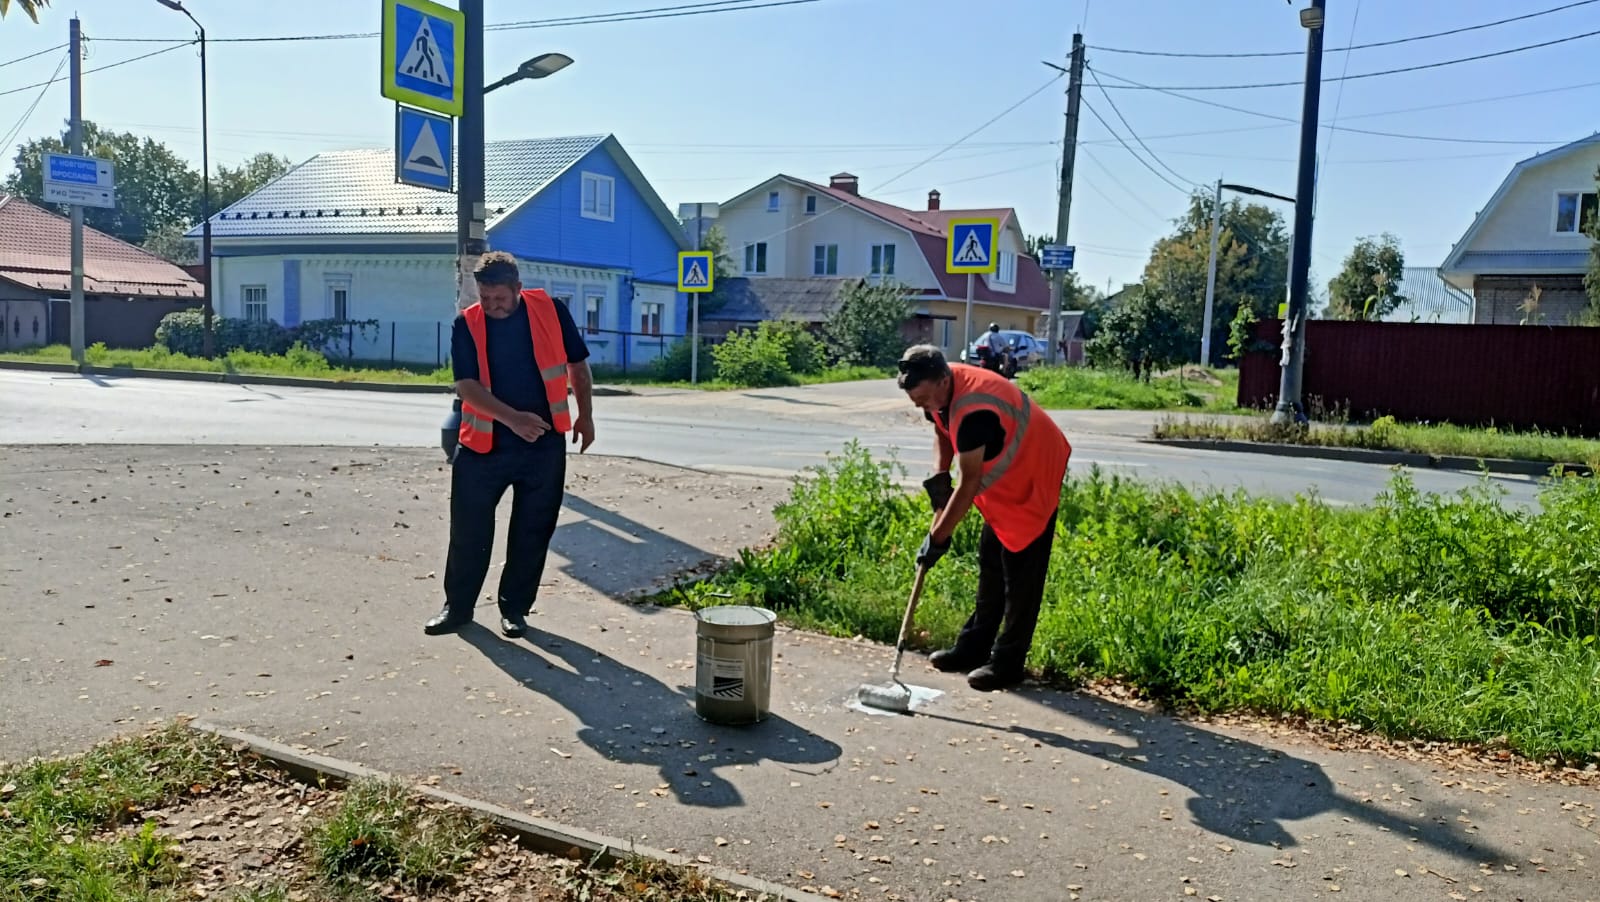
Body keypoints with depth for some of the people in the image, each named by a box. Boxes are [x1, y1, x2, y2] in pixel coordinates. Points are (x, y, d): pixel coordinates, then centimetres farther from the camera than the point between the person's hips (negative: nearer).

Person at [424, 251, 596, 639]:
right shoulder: (467, 325, -5)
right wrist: (513, 418, -25)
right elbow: (466, 385, -12)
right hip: (483, 446, 0)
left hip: (544, 445, 0)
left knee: (531, 533, 7)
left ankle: (515, 609, 22)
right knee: (468, 530, 6)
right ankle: (458, 606, 23)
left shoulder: (551, 311, -3)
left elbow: (577, 364, 9)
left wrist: (585, 416, 10)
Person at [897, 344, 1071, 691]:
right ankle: (975, 646, 22)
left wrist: (938, 537, -26)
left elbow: (970, 482, -31)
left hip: (1035, 476, -9)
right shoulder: (939, 392, -9)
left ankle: (1008, 662, 0)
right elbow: (943, 432, 12)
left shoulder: (973, 410, -36)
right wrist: (939, 476, -5)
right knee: (991, 562, 13)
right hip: (1003, 477, 10)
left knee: (1021, 571, -6)